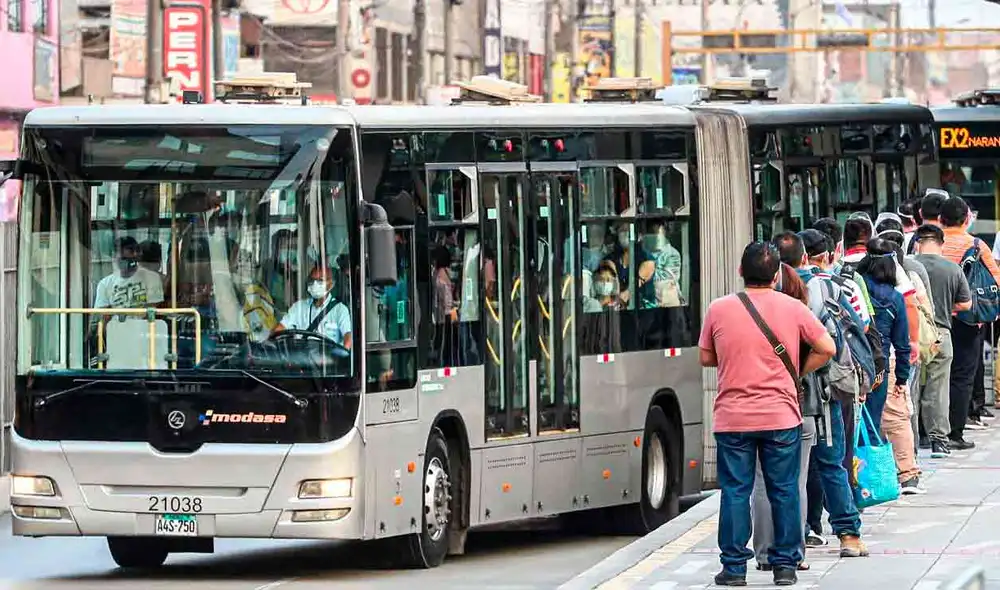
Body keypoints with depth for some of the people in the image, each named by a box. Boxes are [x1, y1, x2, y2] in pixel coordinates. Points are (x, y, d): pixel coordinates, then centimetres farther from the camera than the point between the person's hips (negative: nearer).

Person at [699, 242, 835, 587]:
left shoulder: (719, 310, -2)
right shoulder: (792, 309, -2)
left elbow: (705, 358, 8)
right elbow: (826, 348, -1)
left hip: (732, 417, 0)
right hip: (781, 415, 0)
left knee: (735, 491, 5)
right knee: (784, 491, 8)